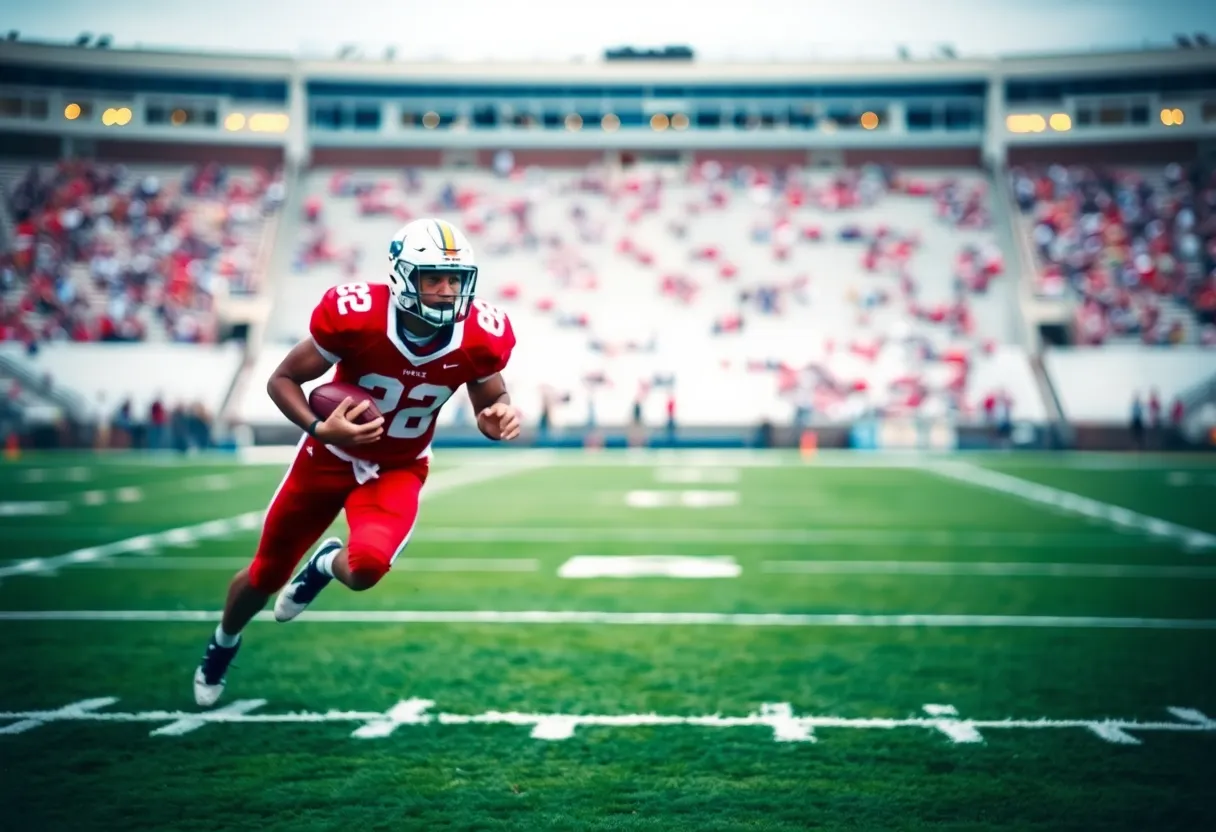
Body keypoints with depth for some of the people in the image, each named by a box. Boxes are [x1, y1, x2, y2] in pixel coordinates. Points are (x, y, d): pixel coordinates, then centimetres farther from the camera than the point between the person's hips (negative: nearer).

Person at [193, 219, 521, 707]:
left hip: (398, 470, 1)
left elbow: (491, 398, -1)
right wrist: (319, 429, -35)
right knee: (267, 575, 14)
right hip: (330, 457, -1)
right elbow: (283, 379, -17)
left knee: (367, 567, -29)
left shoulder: (481, 337, -22)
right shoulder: (354, 316, -29)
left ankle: (326, 565, 12)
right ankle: (223, 644, 50)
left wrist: (498, 416, -25)